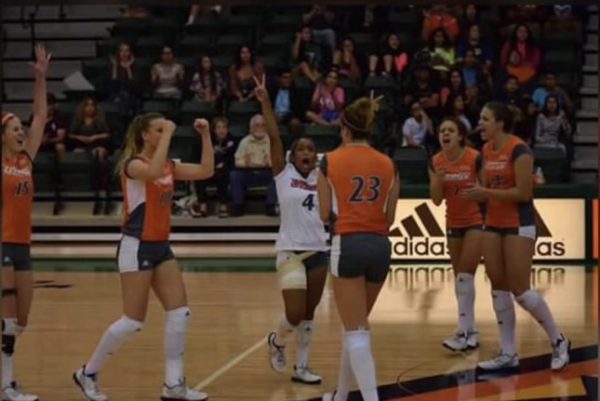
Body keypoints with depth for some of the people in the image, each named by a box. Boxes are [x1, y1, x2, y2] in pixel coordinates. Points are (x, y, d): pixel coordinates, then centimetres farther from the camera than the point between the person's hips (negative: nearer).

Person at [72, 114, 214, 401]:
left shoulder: (169, 166, 9)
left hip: (161, 246, 8)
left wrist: (206, 136, -2)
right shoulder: (133, 164, -13)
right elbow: (153, 171, -36)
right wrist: (168, 135, -30)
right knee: (133, 321, -5)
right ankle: (87, 373, 12)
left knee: (180, 312, 0)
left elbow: (206, 171, 4)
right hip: (137, 247, -8)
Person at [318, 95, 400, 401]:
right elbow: (390, 217, 9)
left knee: (356, 330, -3)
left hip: (347, 245, -4)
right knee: (357, 324, 20)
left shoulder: (331, 161, -2)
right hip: (380, 246, 4)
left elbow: (325, 214, 2)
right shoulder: (387, 164, 7)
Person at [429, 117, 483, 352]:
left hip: (476, 221, -6)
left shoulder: (475, 158, -18)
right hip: (453, 224, 6)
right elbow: (437, 200, 0)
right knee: (459, 278, 8)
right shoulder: (436, 162, -3)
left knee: (465, 276, -13)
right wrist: (438, 180, -17)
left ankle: (464, 333, -12)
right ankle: (471, 332, 16)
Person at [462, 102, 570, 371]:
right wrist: (476, 194, -4)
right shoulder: (487, 150, 8)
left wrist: (486, 192, -21)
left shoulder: (518, 150, -17)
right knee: (498, 287, 6)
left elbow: (524, 193, -21)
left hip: (519, 226, -8)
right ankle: (508, 354, 11)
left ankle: (558, 341, 10)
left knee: (519, 289, -7)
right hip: (493, 224, 8)